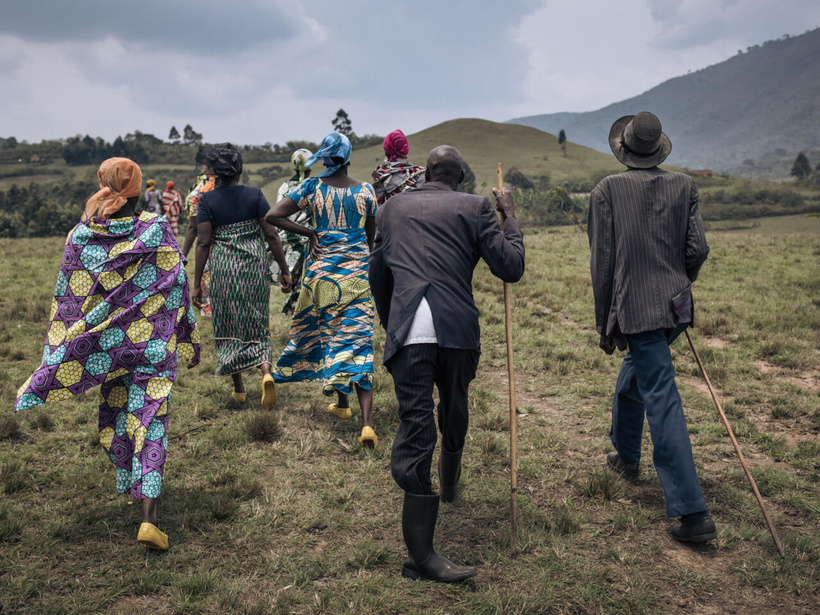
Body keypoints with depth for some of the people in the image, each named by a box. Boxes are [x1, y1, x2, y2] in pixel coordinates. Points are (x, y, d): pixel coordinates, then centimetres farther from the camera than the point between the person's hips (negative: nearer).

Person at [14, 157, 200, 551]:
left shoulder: (80, 237, -4)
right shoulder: (158, 231, -8)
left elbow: (65, 300, 1)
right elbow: (178, 290, -5)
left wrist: (60, 358, 9)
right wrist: (187, 341, 6)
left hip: (101, 347, 2)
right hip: (153, 346, -2)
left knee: (113, 419, 22)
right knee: (149, 423, -1)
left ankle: (128, 484, 42)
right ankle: (149, 516, -11)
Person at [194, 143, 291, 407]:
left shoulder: (207, 200, -3)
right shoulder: (254, 195, -1)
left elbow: (203, 243, -7)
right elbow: (271, 235, -4)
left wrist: (197, 282, -3)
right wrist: (284, 270, 2)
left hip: (223, 268, 0)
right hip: (255, 266, 1)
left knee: (229, 328, 13)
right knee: (256, 325, 10)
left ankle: (239, 388, 19)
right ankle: (266, 372, -15)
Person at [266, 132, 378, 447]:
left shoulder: (312, 187, -4)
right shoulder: (365, 190, 0)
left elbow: (273, 215, -10)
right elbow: (371, 236, 10)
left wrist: (310, 233, -3)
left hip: (321, 269, 0)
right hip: (357, 271, 0)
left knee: (328, 333, 19)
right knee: (357, 340, -2)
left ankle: (342, 403, 32)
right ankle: (367, 422, -12)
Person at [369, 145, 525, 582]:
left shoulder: (392, 207, 19)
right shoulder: (474, 207, 8)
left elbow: (377, 275, 24)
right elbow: (511, 268, 2)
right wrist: (509, 217, 17)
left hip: (407, 334, 1)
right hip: (457, 331, -1)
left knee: (414, 427, -5)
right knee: (454, 411, 26)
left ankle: (420, 553, -8)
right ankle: (449, 486, 49)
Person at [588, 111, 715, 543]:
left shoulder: (607, 191, -6)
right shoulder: (682, 186, 4)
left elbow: (602, 263, -7)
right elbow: (698, 249, 1)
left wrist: (604, 324, 1)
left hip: (635, 311, -5)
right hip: (675, 308, 6)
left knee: (663, 405, -6)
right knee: (633, 374, 27)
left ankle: (693, 513, -6)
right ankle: (626, 456, 46)